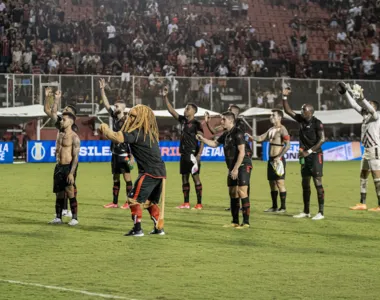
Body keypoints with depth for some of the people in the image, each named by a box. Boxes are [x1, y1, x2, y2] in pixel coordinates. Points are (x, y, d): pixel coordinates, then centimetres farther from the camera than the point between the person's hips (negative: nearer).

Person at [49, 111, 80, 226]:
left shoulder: (74, 137, -10)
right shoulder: (60, 135, 13)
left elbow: (76, 157, -15)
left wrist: (71, 173, -20)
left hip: (68, 167, -7)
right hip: (59, 167, 7)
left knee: (70, 193, -6)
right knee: (59, 193, 9)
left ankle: (74, 218, 1)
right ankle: (58, 217, 16)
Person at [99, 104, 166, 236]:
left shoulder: (137, 132, -11)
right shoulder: (150, 132, 18)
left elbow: (118, 138, -22)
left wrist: (105, 129, -6)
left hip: (149, 173, -9)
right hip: (160, 172, 9)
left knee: (133, 199, -2)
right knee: (151, 201, 21)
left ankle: (137, 229, -6)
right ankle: (159, 228, 22)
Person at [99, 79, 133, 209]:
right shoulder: (114, 117, 8)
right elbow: (106, 104, 10)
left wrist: (132, 157, -17)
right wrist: (102, 89, 4)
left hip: (124, 154, -8)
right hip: (115, 153, 8)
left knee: (127, 177, -5)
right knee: (115, 178, 11)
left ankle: (129, 202, -3)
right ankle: (115, 202, 16)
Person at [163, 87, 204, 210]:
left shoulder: (196, 124, -9)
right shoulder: (183, 120, 11)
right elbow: (171, 110, 13)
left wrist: (199, 154, -21)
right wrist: (165, 97, 5)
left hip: (192, 154, -8)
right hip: (184, 154, 8)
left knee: (196, 177, -7)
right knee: (184, 178, 10)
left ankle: (199, 203, -6)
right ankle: (186, 203, 15)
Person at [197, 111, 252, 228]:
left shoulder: (237, 133, -14)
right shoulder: (226, 134, 14)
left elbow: (241, 152, -19)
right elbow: (214, 144, 26)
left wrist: (236, 169, -21)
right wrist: (202, 139, 11)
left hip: (243, 166, -10)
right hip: (233, 167, 10)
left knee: (242, 192, -14)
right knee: (232, 193, 10)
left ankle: (246, 222, -13)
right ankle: (235, 221, 16)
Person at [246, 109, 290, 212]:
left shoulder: (282, 129, -10)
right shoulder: (271, 130, 16)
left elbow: (287, 145, -16)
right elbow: (261, 138, 17)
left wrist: (279, 157, -21)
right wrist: (250, 137, 0)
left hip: (278, 160, -9)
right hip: (271, 159, 9)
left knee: (280, 182, -7)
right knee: (272, 183, 10)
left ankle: (283, 207, -4)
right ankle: (274, 206, 16)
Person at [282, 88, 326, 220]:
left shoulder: (317, 123, -13)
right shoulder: (301, 120, 7)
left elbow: (322, 139, -17)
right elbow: (288, 111, 11)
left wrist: (309, 151, -18)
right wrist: (284, 97, -1)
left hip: (315, 155, -8)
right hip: (305, 155, 8)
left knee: (317, 183, -9)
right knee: (305, 183, 10)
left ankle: (321, 212, -9)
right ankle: (306, 211, 18)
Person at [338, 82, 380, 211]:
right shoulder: (365, 115, 12)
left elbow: (369, 108, -28)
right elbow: (354, 105, 16)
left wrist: (360, 97, -39)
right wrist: (346, 93, 13)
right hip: (367, 151, 9)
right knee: (363, 177, 10)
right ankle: (362, 203, 15)